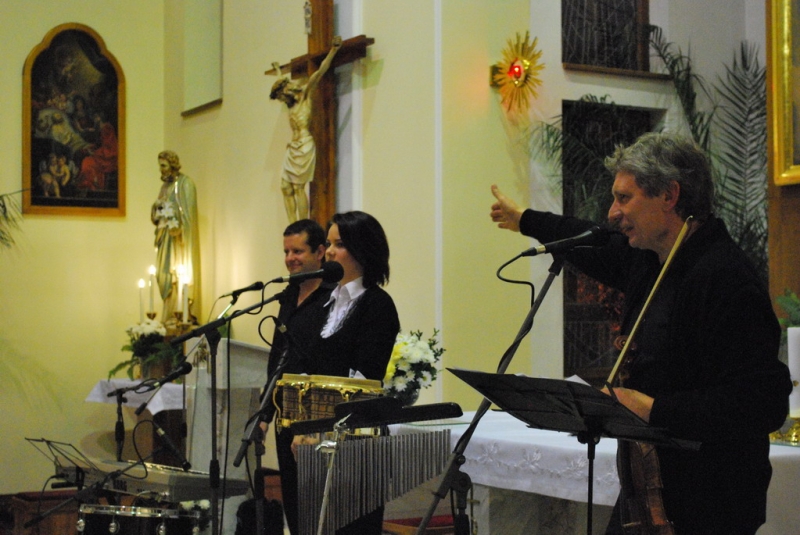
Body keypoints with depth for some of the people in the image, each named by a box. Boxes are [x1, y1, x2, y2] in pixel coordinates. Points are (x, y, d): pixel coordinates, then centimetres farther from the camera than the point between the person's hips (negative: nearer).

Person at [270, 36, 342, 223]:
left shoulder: (306, 95, 0)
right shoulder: (292, 104, 21)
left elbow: (319, 72, -10)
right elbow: (284, 82, 41)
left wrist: (333, 51, -17)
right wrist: (278, 71, 59)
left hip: (304, 146, -8)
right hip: (293, 148, 8)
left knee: (299, 188, -12)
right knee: (286, 188, 0)